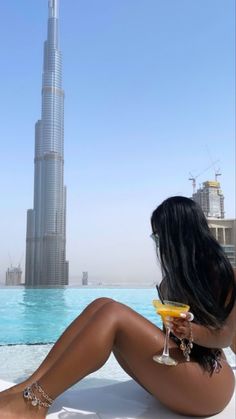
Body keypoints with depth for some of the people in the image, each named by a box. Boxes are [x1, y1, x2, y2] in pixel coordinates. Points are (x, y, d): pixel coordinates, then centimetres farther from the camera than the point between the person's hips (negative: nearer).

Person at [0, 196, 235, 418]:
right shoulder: (177, 271, 16)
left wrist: (192, 332, -29)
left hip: (208, 385, -7)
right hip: (173, 377, 7)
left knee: (113, 314, -26)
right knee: (101, 306, -11)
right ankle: (28, 388, -18)